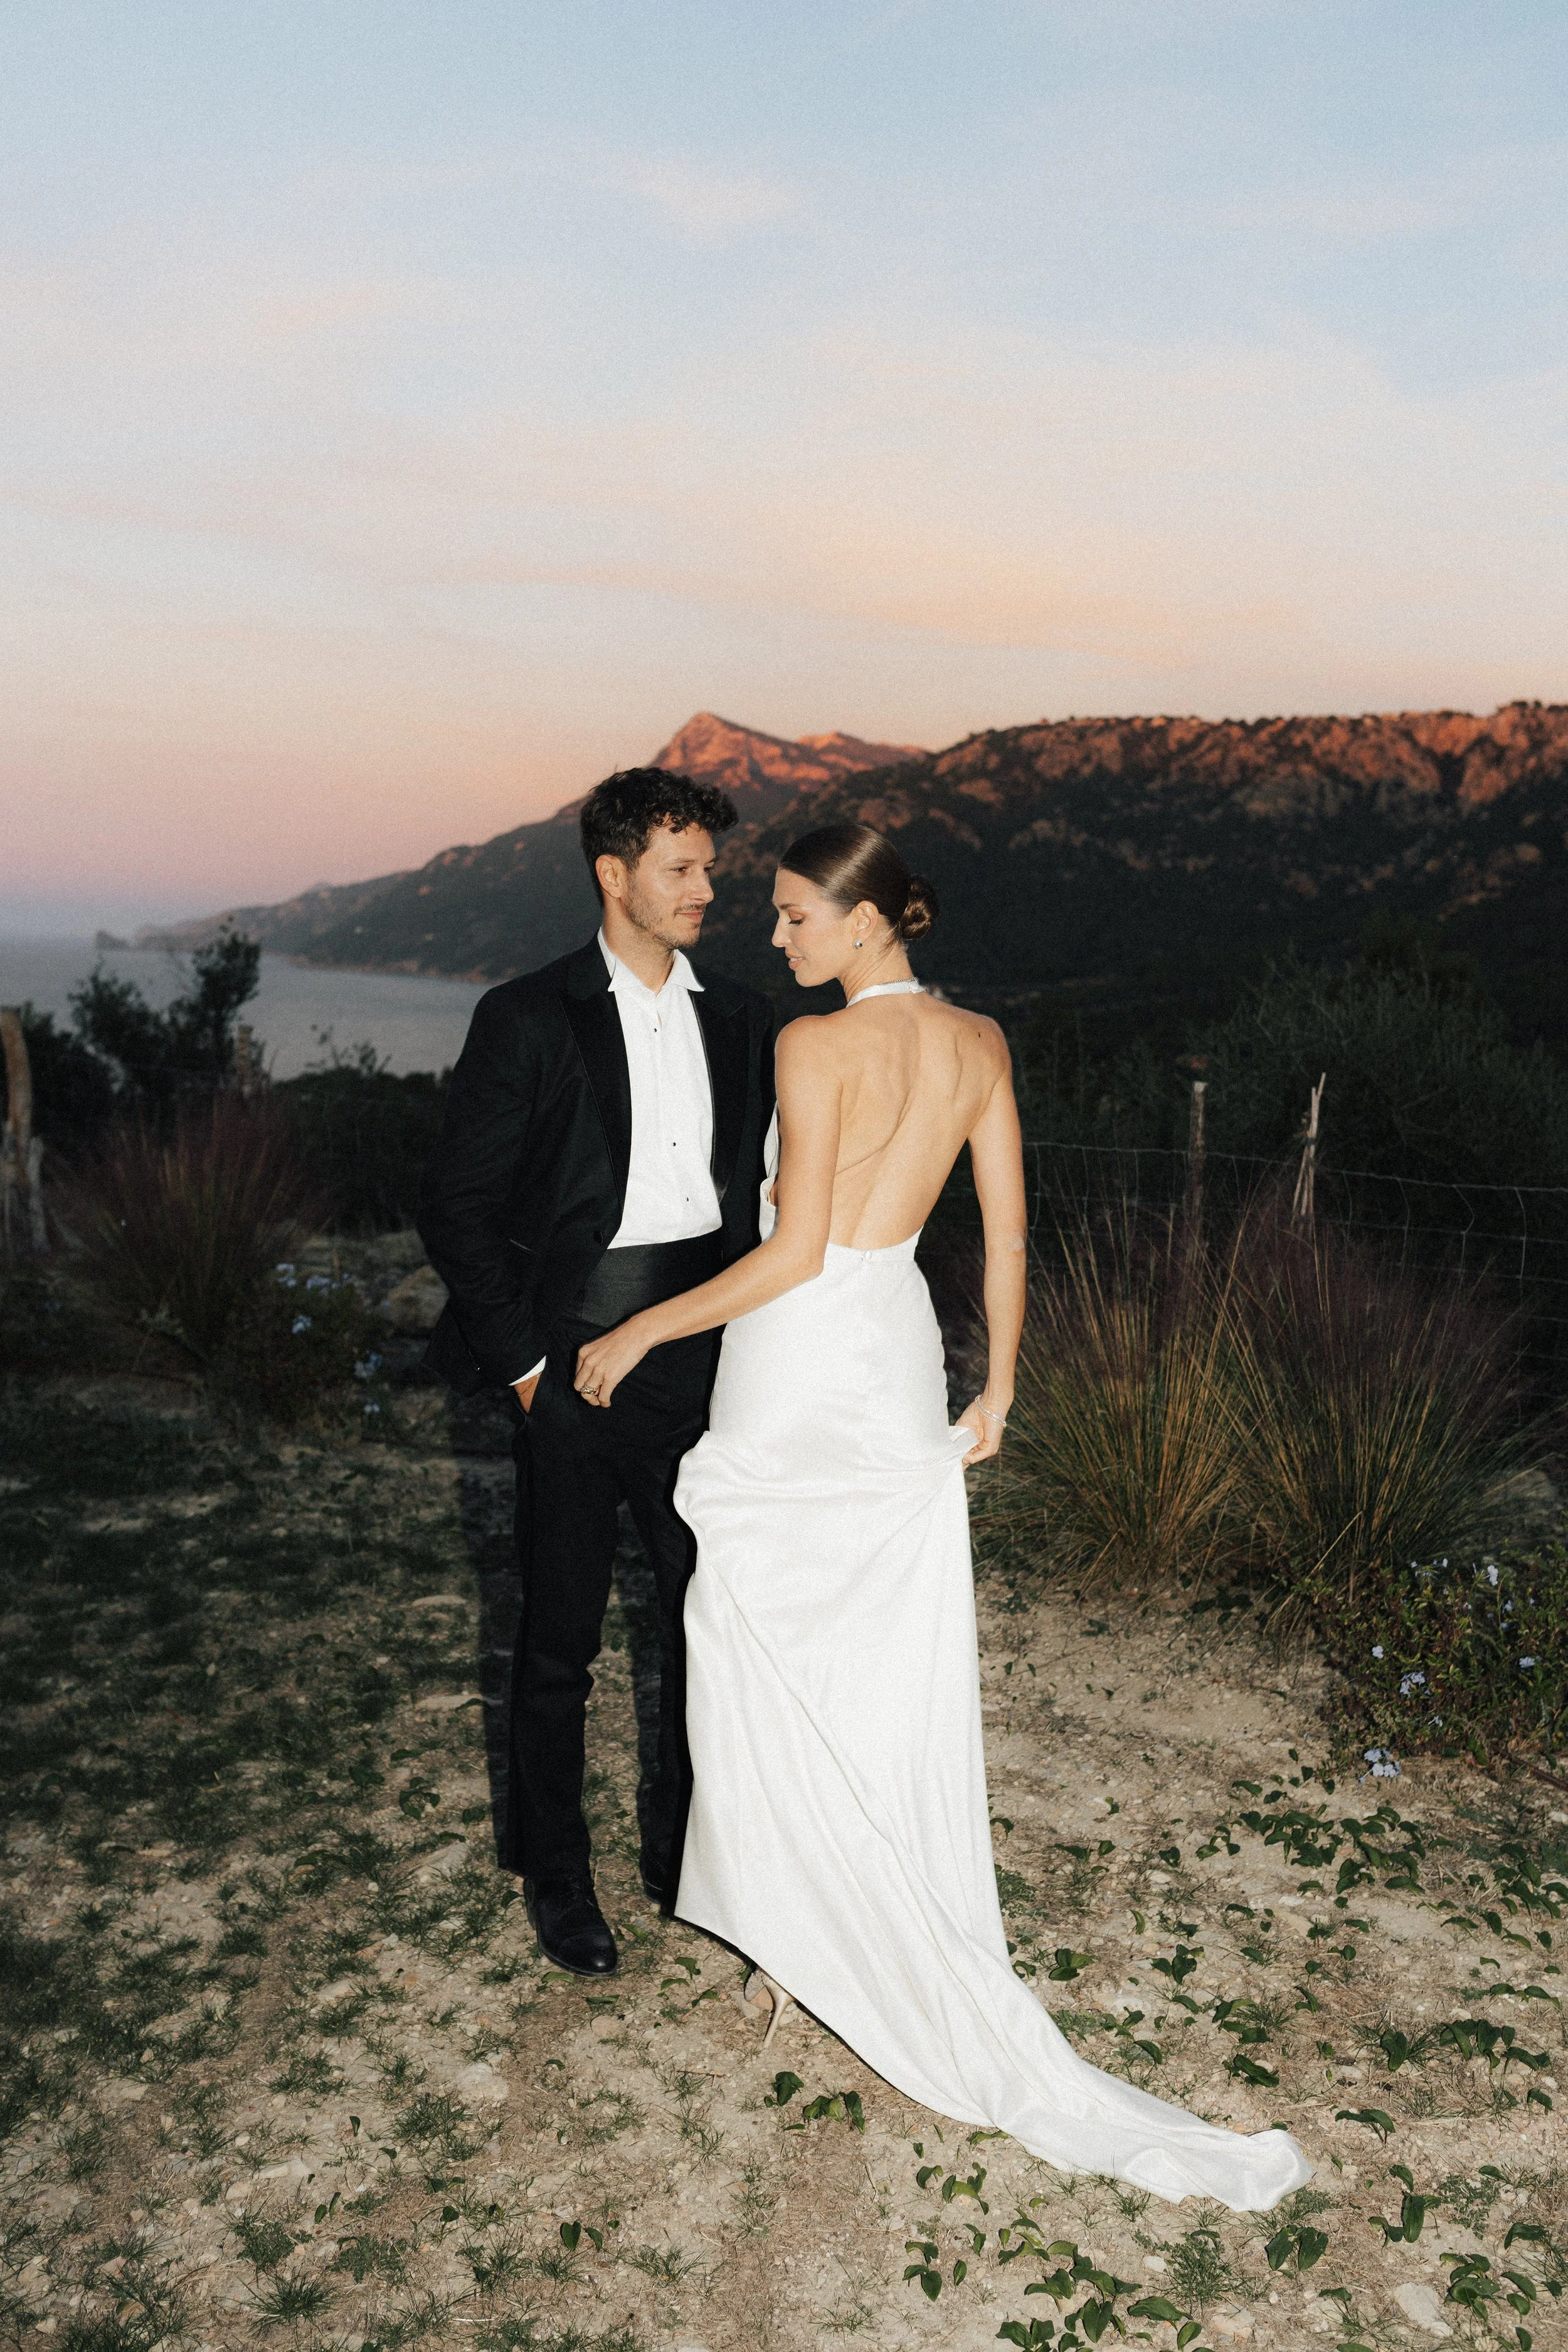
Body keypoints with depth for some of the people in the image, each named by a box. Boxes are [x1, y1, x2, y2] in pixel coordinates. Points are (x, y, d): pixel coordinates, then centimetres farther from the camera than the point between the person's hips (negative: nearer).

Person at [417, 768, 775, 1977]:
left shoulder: (742, 1019, 7)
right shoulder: (527, 1018, -6)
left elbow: (768, 1183, 12)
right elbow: (456, 1205, -6)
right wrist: (524, 1362, -8)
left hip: (709, 1357, 4)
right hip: (580, 1357, -4)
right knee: (561, 1638, 9)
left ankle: (689, 1851, 34)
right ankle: (554, 1873, 31)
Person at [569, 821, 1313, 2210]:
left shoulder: (817, 1046, -17)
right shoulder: (980, 1045, 3)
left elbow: (791, 1254, -18)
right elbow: (1009, 1235, 5)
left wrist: (641, 1333, -8)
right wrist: (997, 1390, 15)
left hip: (801, 1367, -7)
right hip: (901, 1361, 7)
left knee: (778, 1671, 9)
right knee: (894, 1674, 18)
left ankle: (805, 1950, 23)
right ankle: (883, 1947, 33)